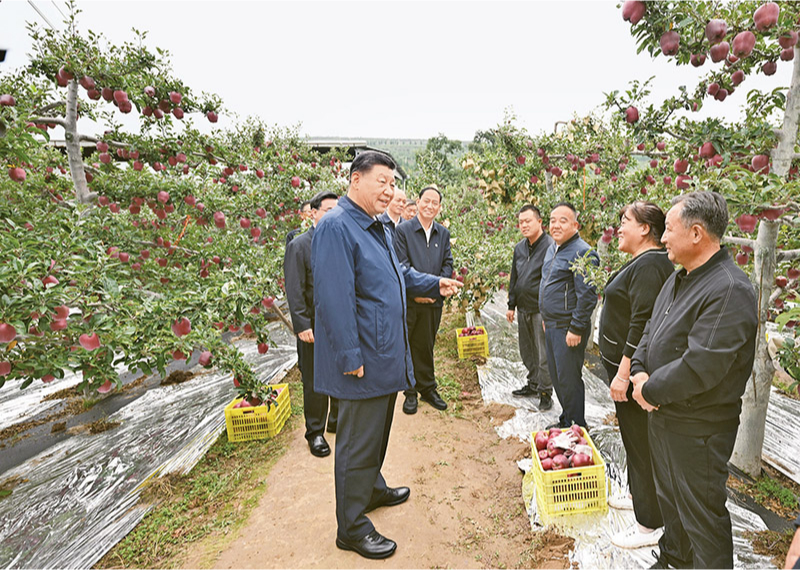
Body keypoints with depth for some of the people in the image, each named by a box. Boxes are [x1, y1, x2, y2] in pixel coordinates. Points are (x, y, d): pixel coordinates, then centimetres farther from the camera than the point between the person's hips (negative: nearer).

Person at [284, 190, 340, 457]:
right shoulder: (299, 246, -7)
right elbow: (294, 291, -10)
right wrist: (302, 325, -16)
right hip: (315, 326, -5)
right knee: (314, 382, 7)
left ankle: (338, 420, 36)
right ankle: (315, 432, 25)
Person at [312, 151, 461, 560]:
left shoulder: (378, 228, 13)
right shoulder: (336, 226, -18)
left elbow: (399, 275, 25)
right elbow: (334, 298, -23)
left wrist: (435, 284, 11)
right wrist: (350, 357, -23)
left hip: (386, 354, 10)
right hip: (363, 360, -9)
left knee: (377, 432, 25)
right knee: (358, 441, 5)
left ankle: (372, 488, 46)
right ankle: (352, 528, 23)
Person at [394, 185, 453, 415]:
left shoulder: (443, 233, 11)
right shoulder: (403, 230, -3)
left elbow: (448, 264, 8)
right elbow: (402, 265, -9)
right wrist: (416, 291, -15)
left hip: (433, 301, 4)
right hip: (409, 301, -3)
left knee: (426, 346, 14)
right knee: (408, 346, 5)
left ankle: (428, 389, 28)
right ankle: (410, 392, 19)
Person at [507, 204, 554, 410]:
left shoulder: (550, 246, -13)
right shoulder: (519, 248, 11)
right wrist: (511, 305, 16)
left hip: (541, 310, -7)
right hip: (523, 309, 7)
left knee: (544, 354, 2)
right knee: (527, 352, 18)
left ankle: (545, 392, 17)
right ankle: (533, 384, 35)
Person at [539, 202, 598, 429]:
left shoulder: (582, 252, -16)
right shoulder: (552, 248, 13)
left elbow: (587, 295, -20)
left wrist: (576, 329, -20)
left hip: (568, 329, -9)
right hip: (551, 325, 9)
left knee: (569, 379, 1)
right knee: (556, 376, 18)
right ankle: (565, 420, 34)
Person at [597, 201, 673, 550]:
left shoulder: (649, 265, -20)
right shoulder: (643, 262, 12)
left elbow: (642, 325, -25)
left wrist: (624, 373, -23)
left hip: (632, 370, -10)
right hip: (624, 365, 10)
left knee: (640, 442, 2)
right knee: (634, 437, 23)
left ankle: (650, 524, 17)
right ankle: (640, 495, 41)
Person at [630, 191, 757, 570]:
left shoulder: (730, 290, -25)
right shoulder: (679, 278, 6)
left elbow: (699, 366, -30)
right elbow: (651, 329, 10)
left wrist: (650, 391, -17)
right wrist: (639, 371, -6)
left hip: (697, 428, -9)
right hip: (662, 414, 9)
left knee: (701, 513, 9)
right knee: (668, 496, 27)